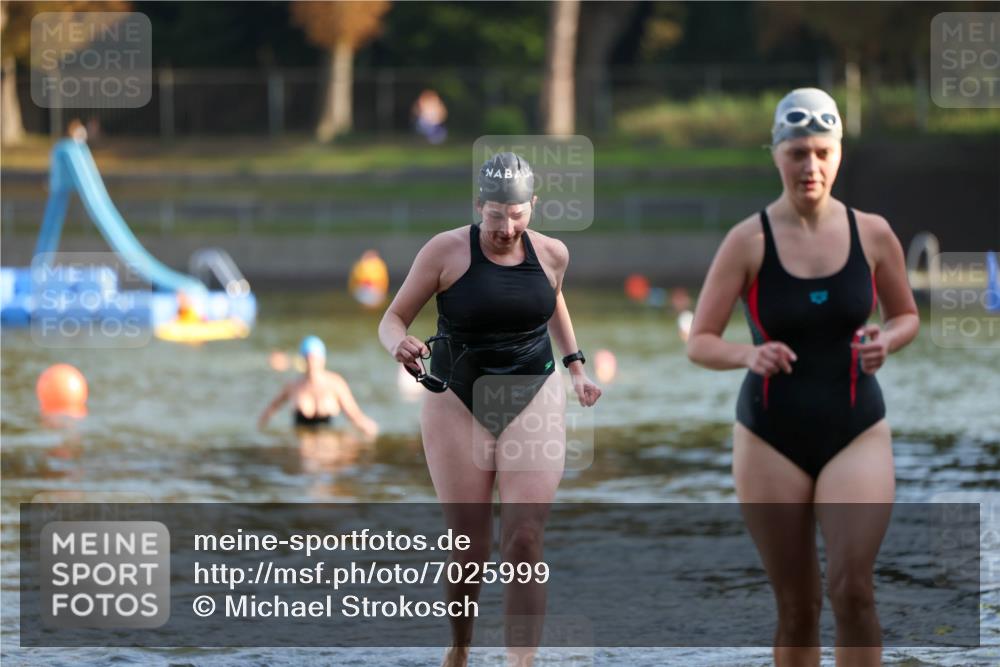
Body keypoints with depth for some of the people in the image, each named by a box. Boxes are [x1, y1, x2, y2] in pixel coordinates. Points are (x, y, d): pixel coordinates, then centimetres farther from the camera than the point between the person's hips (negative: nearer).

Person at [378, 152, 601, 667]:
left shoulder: (551, 254, 1)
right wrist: (399, 345, -26)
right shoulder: (446, 252, -9)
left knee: (524, 541, -13)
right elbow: (393, 319, -5)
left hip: (533, 400, 1)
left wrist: (575, 367, 19)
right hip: (458, 404, -1)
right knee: (468, 548, 2)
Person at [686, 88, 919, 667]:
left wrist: (886, 341, -9)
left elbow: (907, 317, 14)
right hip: (772, 437, 0)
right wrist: (749, 355, -26)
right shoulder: (749, 241, -7)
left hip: (858, 431, 0)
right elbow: (700, 342, -5)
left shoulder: (872, 234, -1)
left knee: (852, 587, -17)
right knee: (797, 606, 5)